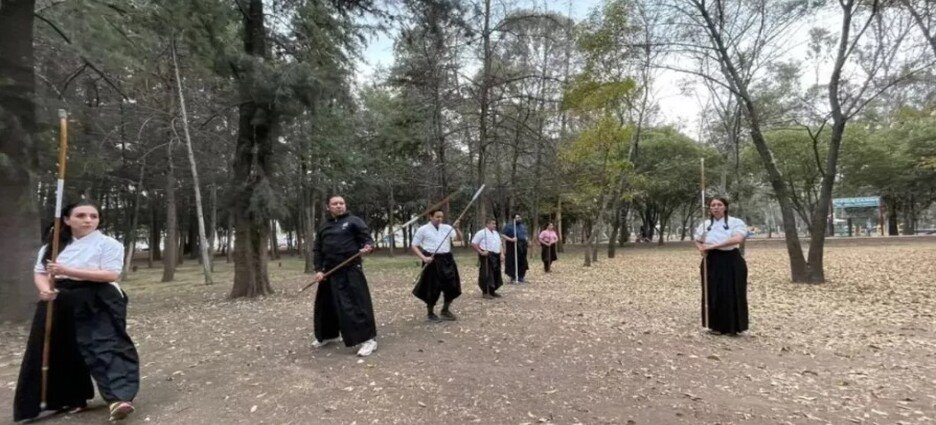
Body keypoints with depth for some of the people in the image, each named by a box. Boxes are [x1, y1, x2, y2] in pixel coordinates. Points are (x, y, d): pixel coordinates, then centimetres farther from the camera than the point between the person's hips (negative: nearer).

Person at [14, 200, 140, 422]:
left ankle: (119, 397, -25)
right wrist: (44, 289, -12)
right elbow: (39, 273, 12)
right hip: (60, 306, 6)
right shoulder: (52, 246, 11)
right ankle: (72, 398, 30)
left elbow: (111, 274, -16)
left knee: (105, 346, -16)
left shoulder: (108, 244, -6)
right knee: (64, 353, 13)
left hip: (97, 305, -6)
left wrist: (67, 271, -20)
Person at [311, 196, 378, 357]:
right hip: (330, 272, 6)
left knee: (357, 304, -11)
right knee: (326, 304, 17)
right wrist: (318, 270, 1)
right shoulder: (323, 228, 14)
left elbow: (367, 238, -6)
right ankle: (329, 335, 38)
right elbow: (317, 250, 13)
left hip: (351, 271, -6)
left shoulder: (354, 221, 0)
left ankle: (368, 339, -3)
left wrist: (368, 246, -29)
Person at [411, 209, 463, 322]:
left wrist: (456, 228, -21)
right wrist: (424, 258, -14)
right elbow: (414, 246, -1)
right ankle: (430, 313, 23)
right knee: (433, 288, 2)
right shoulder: (423, 229, -3)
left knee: (452, 286, 7)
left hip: (447, 260, 4)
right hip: (432, 261, -4)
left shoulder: (447, 228, 6)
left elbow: (459, 238, -3)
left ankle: (445, 311, 29)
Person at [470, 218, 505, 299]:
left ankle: (492, 291, 22)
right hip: (487, 256, -8)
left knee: (496, 274, 10)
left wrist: (502, 254, 6)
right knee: (486, 274, -6)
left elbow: (499, 245, 20)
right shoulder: (482, 233, -9)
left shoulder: (496, 233, 16)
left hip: (496, 256, 8)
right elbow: (473, 244, -11)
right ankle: (485, 292, 3)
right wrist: (481, 252, -15)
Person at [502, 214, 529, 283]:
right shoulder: (509, 226, -6)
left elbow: (525, 235, 27)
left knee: (522, 262, 7)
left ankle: (521, 277, 17)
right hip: (513, 247, -6)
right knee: (513, 262, -5)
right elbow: (503, 235, -11)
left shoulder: (523, 227, 14)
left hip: (522, 247, 6)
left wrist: (525, 239, 7)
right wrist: (511, 239, -24)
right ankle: (513, 277, 6)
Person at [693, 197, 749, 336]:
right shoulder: (705, 224, 7)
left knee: (732, 295, 0)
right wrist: (702, 249, -5)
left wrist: (713, 246, -25)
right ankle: (716, 326, 18)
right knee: (713, 294, 6)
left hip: (731, 262, -3)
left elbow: (737, 239, -24)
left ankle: (732, 327, 13)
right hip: (711, 262, 4)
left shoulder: (736, 222, -6)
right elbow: (697, 241, 19)